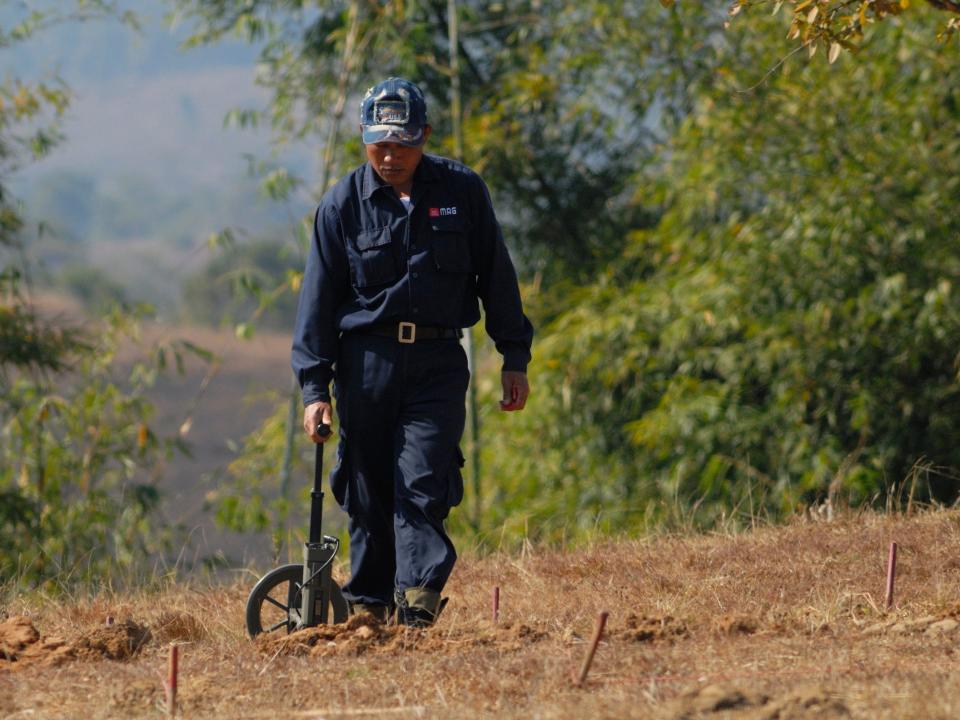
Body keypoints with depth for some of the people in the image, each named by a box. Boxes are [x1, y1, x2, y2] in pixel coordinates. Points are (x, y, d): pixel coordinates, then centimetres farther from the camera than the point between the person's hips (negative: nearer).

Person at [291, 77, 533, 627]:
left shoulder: (462, 191, 3)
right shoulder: (343, 204, 2)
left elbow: (496, 277, 10)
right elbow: (318, 296, 3)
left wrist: (515, 359, 8)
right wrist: (315, 385, -3)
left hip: (438, 360, -1)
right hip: (367, 360, 1)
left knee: (423, 485, -12)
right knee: (369, 492, 3)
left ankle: (419, 604, -19)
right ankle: (368, 604, 12)